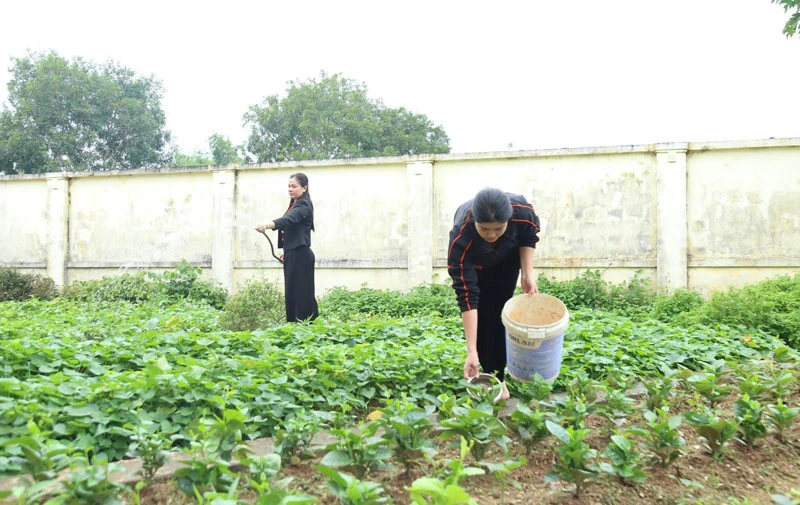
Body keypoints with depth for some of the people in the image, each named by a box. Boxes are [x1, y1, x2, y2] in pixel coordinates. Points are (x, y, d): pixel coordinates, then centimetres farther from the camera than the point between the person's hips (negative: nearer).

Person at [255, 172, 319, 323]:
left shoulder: (303, 206, -13)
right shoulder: (294, 205, 17)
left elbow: (288, 220, -31)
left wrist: (268, 224, -47)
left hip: (300, 256, -10)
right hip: (292, 255, 10)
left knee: (301, 294, -11)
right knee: (291, 294, 10)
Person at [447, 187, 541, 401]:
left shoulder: (523, 212, -40)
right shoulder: (460, 241, -44)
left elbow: (529, 236, -13)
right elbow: (467, 297, -42)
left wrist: (527, 273, -23)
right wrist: (471, 351, -43)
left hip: (508, 256, 1)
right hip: (476, 263, -1)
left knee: (497, 311, -5)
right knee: (482, 313, -8)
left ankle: (498, 378, 5)